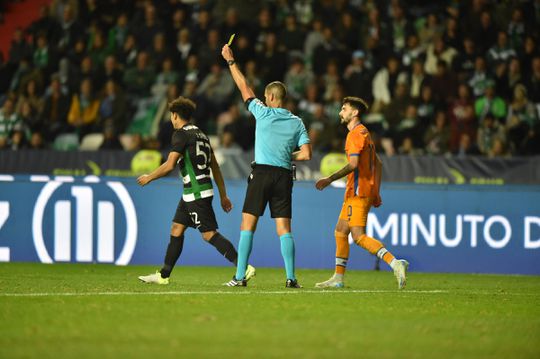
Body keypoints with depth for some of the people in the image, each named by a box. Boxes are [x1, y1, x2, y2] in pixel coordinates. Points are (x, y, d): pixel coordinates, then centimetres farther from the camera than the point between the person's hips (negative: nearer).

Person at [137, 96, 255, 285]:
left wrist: (149, 178, -2)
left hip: (196, 193, -9)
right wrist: (223, 196, 19)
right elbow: (215, 167, 17)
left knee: (209, 234, -11)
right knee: (176, 229, 14)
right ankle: (163, 275, 18)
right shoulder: (201, 134, 17)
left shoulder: (181, 134, -10)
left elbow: (169, 165, -17)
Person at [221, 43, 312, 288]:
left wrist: (230, 61, 19)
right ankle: (291, 277, -6)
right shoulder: (297, 122, 8)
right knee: (284, 228, 3)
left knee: (248, 224, 1)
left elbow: (245, 89, 10)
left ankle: (240, 276, -4)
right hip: (284, 176, 3)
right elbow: (306, 154, 1)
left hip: (262, 173, -3)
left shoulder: (263, 113, 1)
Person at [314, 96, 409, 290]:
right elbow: (377, 164, 24)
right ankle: (338, 278, 15)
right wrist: (376, 192, 22)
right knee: (340, 231, 12)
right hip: (355, 192, 10)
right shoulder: (363, 133, 21)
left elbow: (353, 164, -22)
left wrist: (329, 179, -19)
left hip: (358, 191, -10)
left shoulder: (356, 133, -10)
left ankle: (395, 263, -25)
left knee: (359, 236, -16)